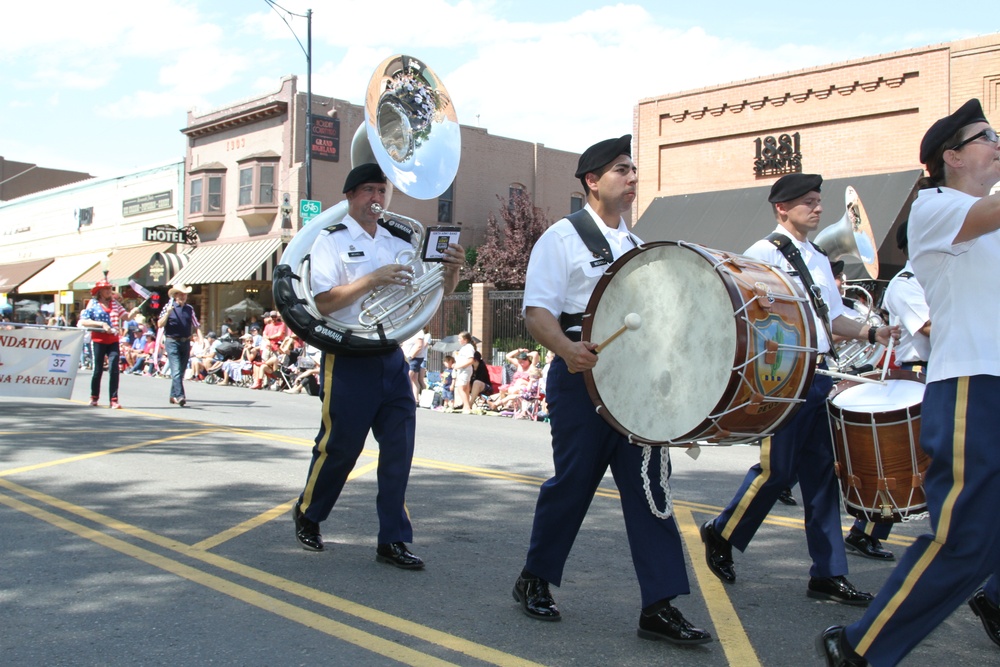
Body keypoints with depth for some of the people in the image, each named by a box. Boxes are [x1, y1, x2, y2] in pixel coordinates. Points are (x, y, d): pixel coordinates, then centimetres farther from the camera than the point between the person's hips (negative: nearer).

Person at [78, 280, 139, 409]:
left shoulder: (115, 303, 12)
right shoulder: (93, 304, 3)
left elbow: (126, 316, 3)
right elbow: (83, 321, -5)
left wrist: (133, 312, -18)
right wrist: (101, 324, -15)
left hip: (113, 340, 2)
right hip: (98, 340, -2)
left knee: (114, 370, -8)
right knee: (98, 370, 5)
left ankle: (114, 400, -6)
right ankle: (94, 397, 24)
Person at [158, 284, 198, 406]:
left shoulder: (190, 308, 11)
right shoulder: (169, 307, 0)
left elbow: (195, 325, 13)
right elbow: (160, 325, -4)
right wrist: (167, 313, -17)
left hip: (186, 342, 5)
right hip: (172, 341, -5)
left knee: (181, 371, 10)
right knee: (176, 370, -14)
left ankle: (173, 395, 22)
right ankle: (179, 396, -23)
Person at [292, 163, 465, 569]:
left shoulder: (399, 242, 12)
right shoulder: (331, 240, -2)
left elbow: (439, 290, 12)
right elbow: (322, 302, -13)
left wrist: (452, 269, -9)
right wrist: (372, 280, -22)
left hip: (392, 359, 5)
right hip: (348, 361, -4)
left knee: (399, 448, 1)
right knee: (339, 447, 6)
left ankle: (392, 540, 11)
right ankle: (307, 515, 31)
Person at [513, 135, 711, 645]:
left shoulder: (634, 245, 19)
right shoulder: (563, 237, -2)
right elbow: (537, 313, -12)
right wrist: (568, 349, -30)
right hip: (583, 375, -6)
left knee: (649, 484, 0)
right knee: (572, 481, 1)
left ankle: (659, 606, 4)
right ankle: (534, 580, 23)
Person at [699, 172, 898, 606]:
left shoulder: (819, 260, 19)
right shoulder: (765, 253, -5)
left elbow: (833, 318, 21)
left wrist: (871, 333, 4)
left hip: (818, 375, 8)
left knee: (821, 472, 7)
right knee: (777, 469, -4)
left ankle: (828, 574, 12)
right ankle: (721, 535, 19)